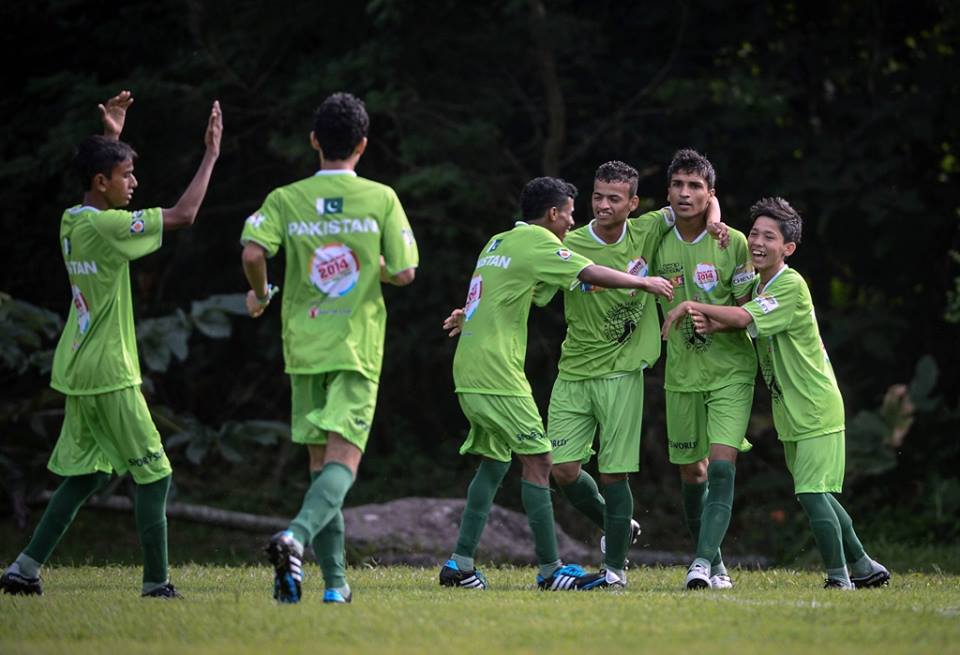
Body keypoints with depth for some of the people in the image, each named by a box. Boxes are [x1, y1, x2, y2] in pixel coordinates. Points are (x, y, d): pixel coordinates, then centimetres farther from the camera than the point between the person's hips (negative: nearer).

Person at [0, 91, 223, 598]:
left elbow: (105, 193, 33)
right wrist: (210, 155, -10)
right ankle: (156, 582, -3)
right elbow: (184, 214, -19)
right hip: (109, 375, -9)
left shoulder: (72, 222, 7)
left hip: (78, 370, 9)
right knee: (154, 474, -2)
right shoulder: (104, 227, -18)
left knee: (86, 475, 14)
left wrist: (110, 137, 26)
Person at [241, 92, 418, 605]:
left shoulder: (286, 199, 0)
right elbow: (404, 273, -4)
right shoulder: (381, 199, -2)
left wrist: (260, 293, 6)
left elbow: (253, 253, -14)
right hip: (358, 347, -2)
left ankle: (335, 581, 9)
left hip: (304, 346, 2)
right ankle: (297, 536, -35)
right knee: (343, 459, -7)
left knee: (321, 461, 11)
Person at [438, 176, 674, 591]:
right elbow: (592, 275, -11)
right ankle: (550, 570, -8)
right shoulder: (536, 241, -8)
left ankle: (460, 564, 11)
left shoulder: (499, 242, 18)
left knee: (494, 461, 14)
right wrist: (645, 283, -3)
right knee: (537, 460, -7)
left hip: (469, 371, 9)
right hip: (496, 373, -9)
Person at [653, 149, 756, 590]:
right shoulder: (658, 242, 1)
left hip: (731, 371, -3)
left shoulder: (733, 243, -7)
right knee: (691, 474, 7)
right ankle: (714, 564, 22)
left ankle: (703, 561, -22)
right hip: (681, 373, 4)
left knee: (722, 466, -18)